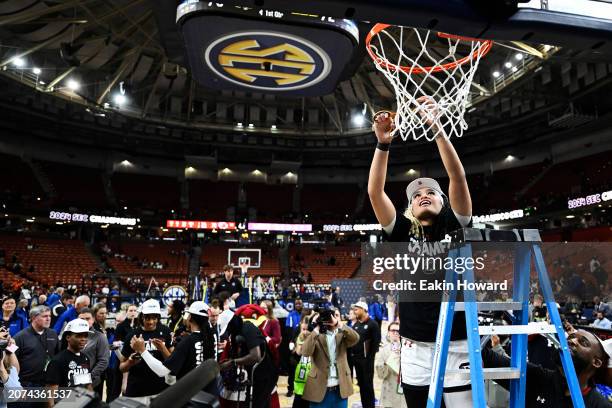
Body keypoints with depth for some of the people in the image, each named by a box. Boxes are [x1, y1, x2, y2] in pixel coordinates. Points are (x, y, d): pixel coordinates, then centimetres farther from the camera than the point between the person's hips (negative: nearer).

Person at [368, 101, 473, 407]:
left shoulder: (456, 226, 5)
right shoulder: (402, 231, 6)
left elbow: (458, 178, -8)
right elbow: (374, 191, -5)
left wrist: (437, 128, -15)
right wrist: (383, 142, -13)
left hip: (458, 345, -1)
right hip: (415, 348, 2)